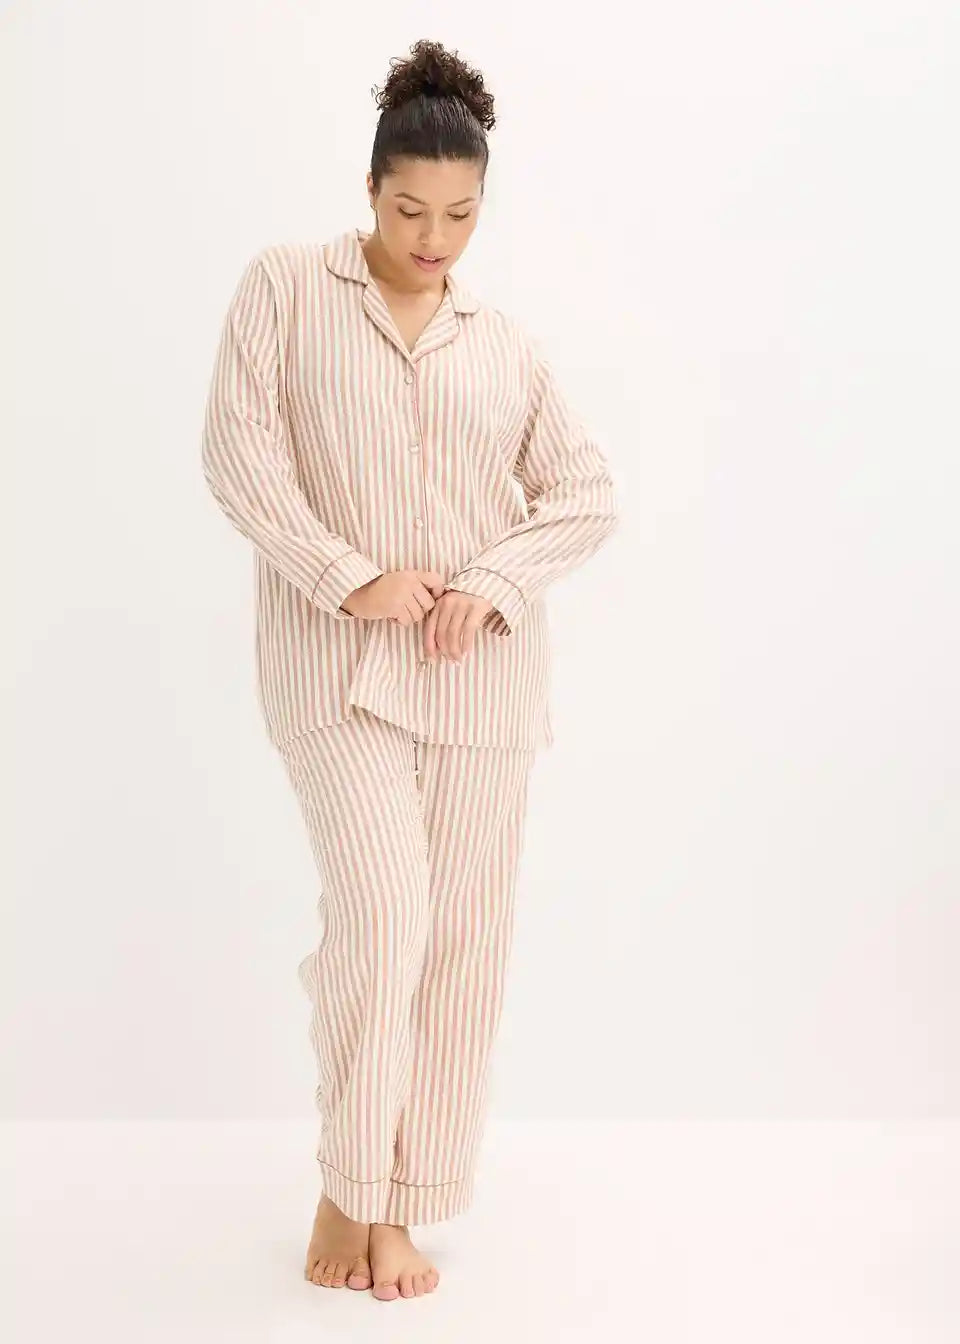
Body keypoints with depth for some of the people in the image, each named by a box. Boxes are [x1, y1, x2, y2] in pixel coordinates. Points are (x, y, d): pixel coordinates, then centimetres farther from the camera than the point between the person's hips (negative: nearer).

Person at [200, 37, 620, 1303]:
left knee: (461, 938, 5)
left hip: (481, 670, 4)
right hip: (337, 661, -3)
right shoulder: (287, 284, 2)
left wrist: (494, 583, -8)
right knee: (381, 917, -14)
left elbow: (588, 496, 9)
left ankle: (398, 1202, 19)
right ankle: (346, 1185, 9)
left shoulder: (505, 341, 11)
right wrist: (349, 578, -15)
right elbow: (239, 451, -5)